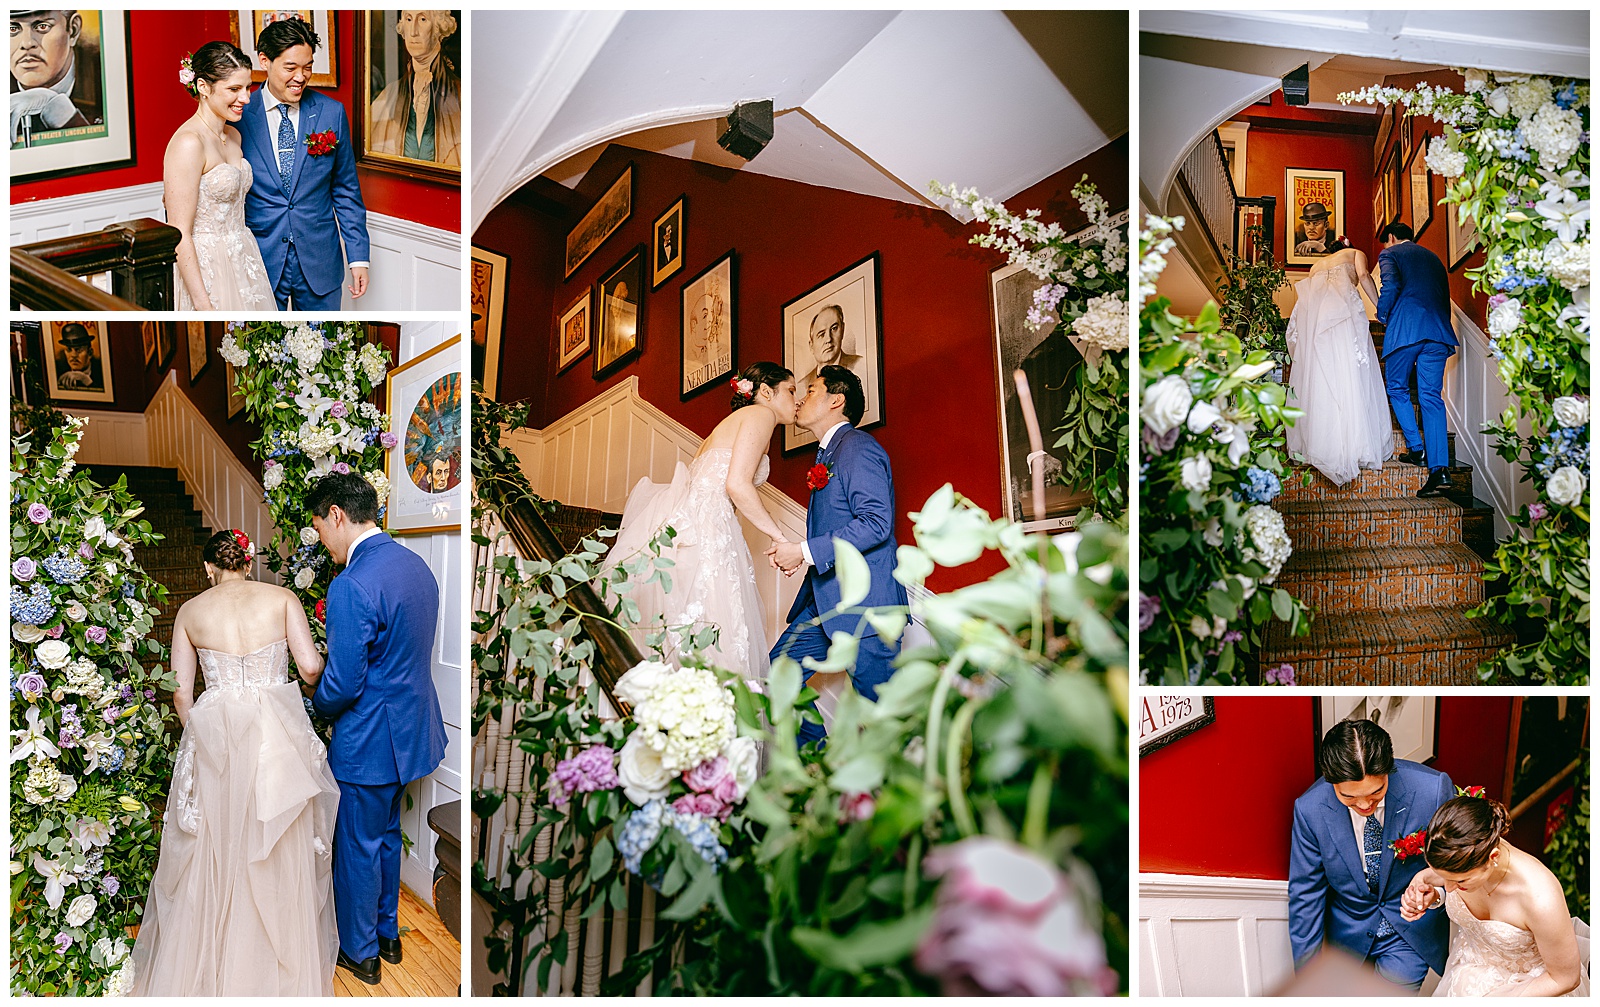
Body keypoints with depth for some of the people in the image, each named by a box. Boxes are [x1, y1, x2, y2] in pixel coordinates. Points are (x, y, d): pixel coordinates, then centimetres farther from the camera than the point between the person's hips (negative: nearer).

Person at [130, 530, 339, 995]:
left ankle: (209, 971, 25)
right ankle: (286, 967, 21)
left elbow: (180, 693, 4)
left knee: (212, 857, 14)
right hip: (280, 733, -1)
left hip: (213, 736, 1)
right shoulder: (282, 598, 0)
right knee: (281, 858, 11)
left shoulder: (190, 611, 5)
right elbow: (311, 668, -9)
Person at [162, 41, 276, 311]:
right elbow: (179, 235, -19)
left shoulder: (233, 136, 9)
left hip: (243, 265, 8)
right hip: (207, 271, -8)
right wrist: (204, 306, -21)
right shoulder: (188, 143, -17)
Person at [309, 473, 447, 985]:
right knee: (386, 834, 24)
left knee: (357, 847, 11)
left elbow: (343, 684, -24)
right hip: (411, 728, 8)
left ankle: (360, 952, 28)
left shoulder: (351, 586, -26)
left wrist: (317, 702, -2)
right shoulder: (415, 565, 2)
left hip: (369, 740, -8)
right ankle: (387, 931, 40)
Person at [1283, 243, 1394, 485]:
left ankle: (1319, 445, -7)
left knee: (1315, 376, 0)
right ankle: (1358, 445, -15)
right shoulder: (1355, 254, 29)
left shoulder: (1317, 266, 40)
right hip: (1342, 307, -4)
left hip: (1310, 311, 4)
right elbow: (1363, 276, 7)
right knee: (1351, 376, -8)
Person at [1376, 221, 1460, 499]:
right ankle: (1439, 469, -12)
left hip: (1404, 329, -5)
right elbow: (1444, 297, 23)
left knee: (1397, 389, 16)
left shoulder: (1389, 254, 9)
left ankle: (1417, 449, 7)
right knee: (1432, 398, -1)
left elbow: (1391, 286, -9)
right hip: (1437, 331, 5)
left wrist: (1382, 315, 5)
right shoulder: (1433, 259, 27)